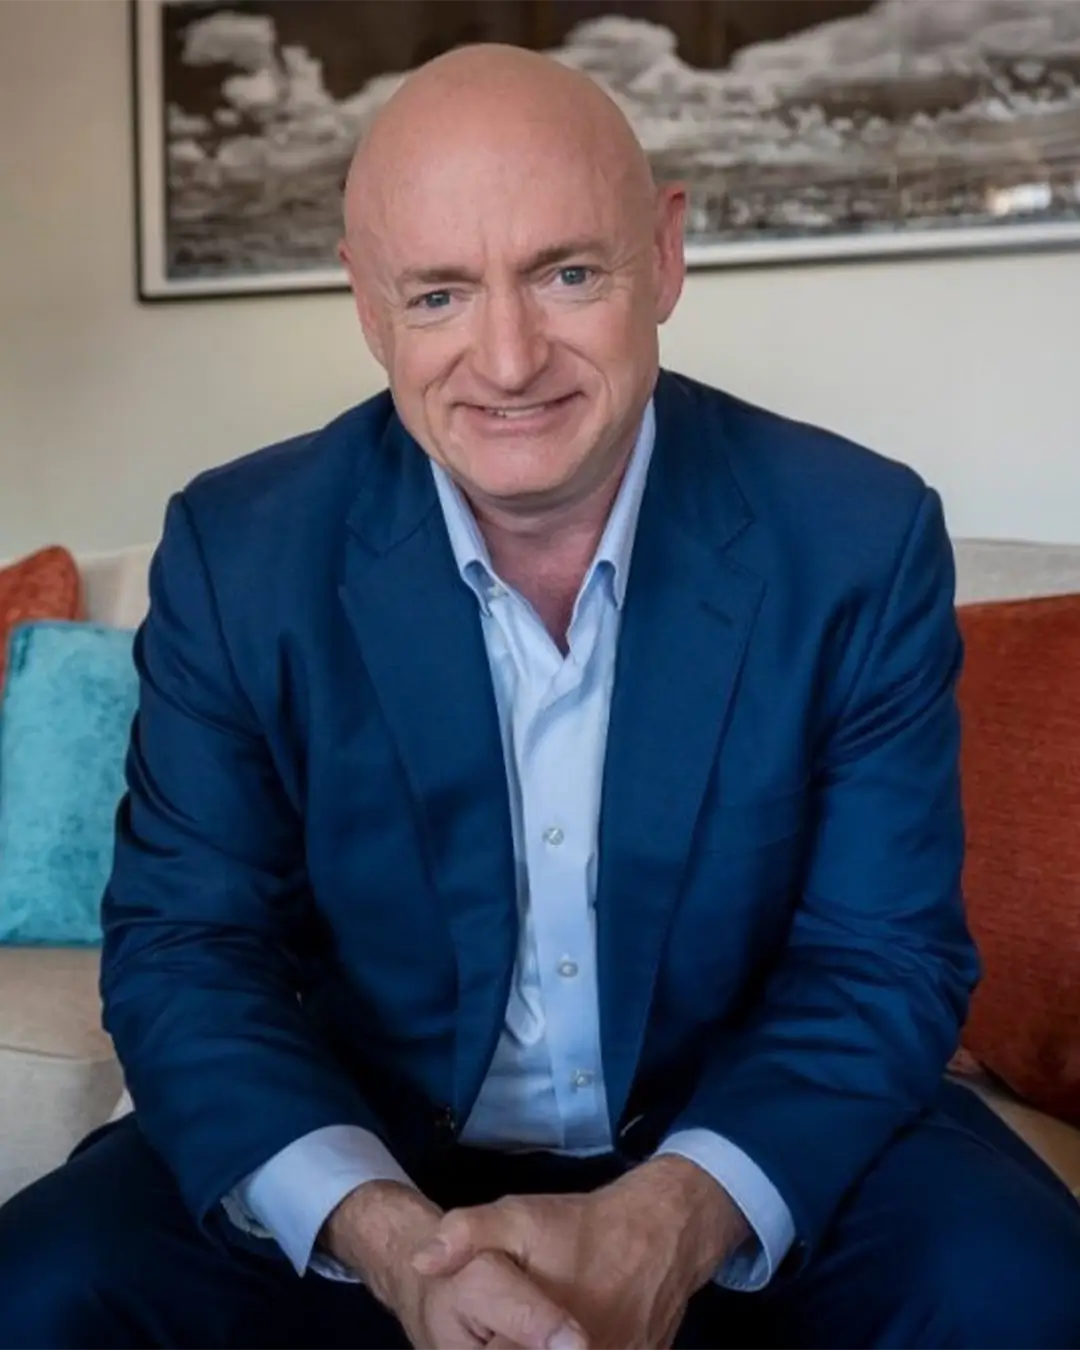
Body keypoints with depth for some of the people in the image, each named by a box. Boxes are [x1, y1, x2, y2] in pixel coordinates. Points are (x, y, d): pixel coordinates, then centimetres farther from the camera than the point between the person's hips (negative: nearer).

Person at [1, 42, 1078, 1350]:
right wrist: (385, 1233, -27)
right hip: (365, 1155, 1)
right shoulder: (238, 552, -11)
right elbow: (184, 946, -10)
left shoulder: (862, 539, -13)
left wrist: (678, 1221, -27)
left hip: (744, 1158, 0)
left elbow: (885, 958, -10)